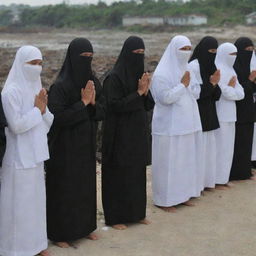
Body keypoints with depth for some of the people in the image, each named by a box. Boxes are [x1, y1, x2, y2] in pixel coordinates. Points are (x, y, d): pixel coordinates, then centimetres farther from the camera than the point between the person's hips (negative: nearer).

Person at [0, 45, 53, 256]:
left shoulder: (37, 88, 9)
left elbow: (48, 123, 9)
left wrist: (43, 109, -10)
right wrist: (37, 109, -11)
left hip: (35, 154, 8)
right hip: (18, 157, -7)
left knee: (36, 199, 14)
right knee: (18, 202, 1)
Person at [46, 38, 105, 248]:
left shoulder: (93, 81, 2)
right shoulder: (60, 86, -18)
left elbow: (102, 112, 4)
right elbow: (57, 117, -22)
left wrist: (93, 103, -16)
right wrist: (83, 103, -22)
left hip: (87, 144, 7)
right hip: (65, 147, -7)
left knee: (86, 184, 16)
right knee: (64, 188, 4)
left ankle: (84, 226, 33)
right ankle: (60, 233, 19)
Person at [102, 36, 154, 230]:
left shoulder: (141, 75, 9)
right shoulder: (115, 77, -14)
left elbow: (149, 105, 9)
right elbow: (115, 105, -19)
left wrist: (146, 91, -10)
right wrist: (138, 93, -19)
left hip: (138, 133, 7)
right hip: (120, 135, -7)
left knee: (138, 173, 13)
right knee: (119, 175, 1)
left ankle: (137, 213, 25)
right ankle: (115, 217, 12)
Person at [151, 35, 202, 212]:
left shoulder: (187, 70, 11)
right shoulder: (161, 74, -12)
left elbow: (197, 93, 8)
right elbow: (165, 97, -21)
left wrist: (188, 83, -10)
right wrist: (183, 85, -17)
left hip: (187, 124, 8)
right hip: (169, 126, -7)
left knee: (186, 159, 12)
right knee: (168, 162, -1)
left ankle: (182, 194, 24)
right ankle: (164, 199, 10)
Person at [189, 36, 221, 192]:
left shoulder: (210, 65, 11)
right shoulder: (193, 66, -13)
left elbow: (216, 94, 10)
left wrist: (215, 84, -11)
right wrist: (211, 84, -20)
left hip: (209, 113, 8)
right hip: (197, 114, -8)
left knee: (208, 146, 12)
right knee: (198, 148, -3)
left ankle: (206, 180, 23)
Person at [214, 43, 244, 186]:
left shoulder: (229, 69, 17)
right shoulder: (218, 70, -12)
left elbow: (241, 93, 8)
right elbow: (225, 92, -20)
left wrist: (231, 89, -11)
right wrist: (234, 90, -2)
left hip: (229, 114, 9)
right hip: (220, 114, -9)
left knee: (226, 145, 11)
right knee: (220, 145, -4)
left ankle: (222, 176, 19)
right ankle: (218, 178, 3)